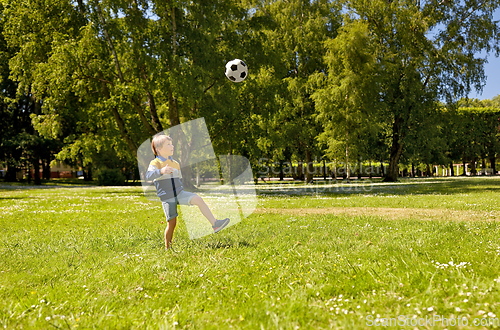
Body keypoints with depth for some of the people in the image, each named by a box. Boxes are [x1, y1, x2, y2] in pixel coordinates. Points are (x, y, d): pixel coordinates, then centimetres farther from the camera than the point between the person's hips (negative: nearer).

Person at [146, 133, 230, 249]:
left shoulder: (175, 164, 13)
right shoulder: (155, 163, -6)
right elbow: (148, 177, -26)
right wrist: (161, 171, -41)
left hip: (180, 193, 4)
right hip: (167, 198, -4)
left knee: (199, 200, -19)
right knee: (172, 223, -2)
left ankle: (215, 224, -20)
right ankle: (167, 247, 19)